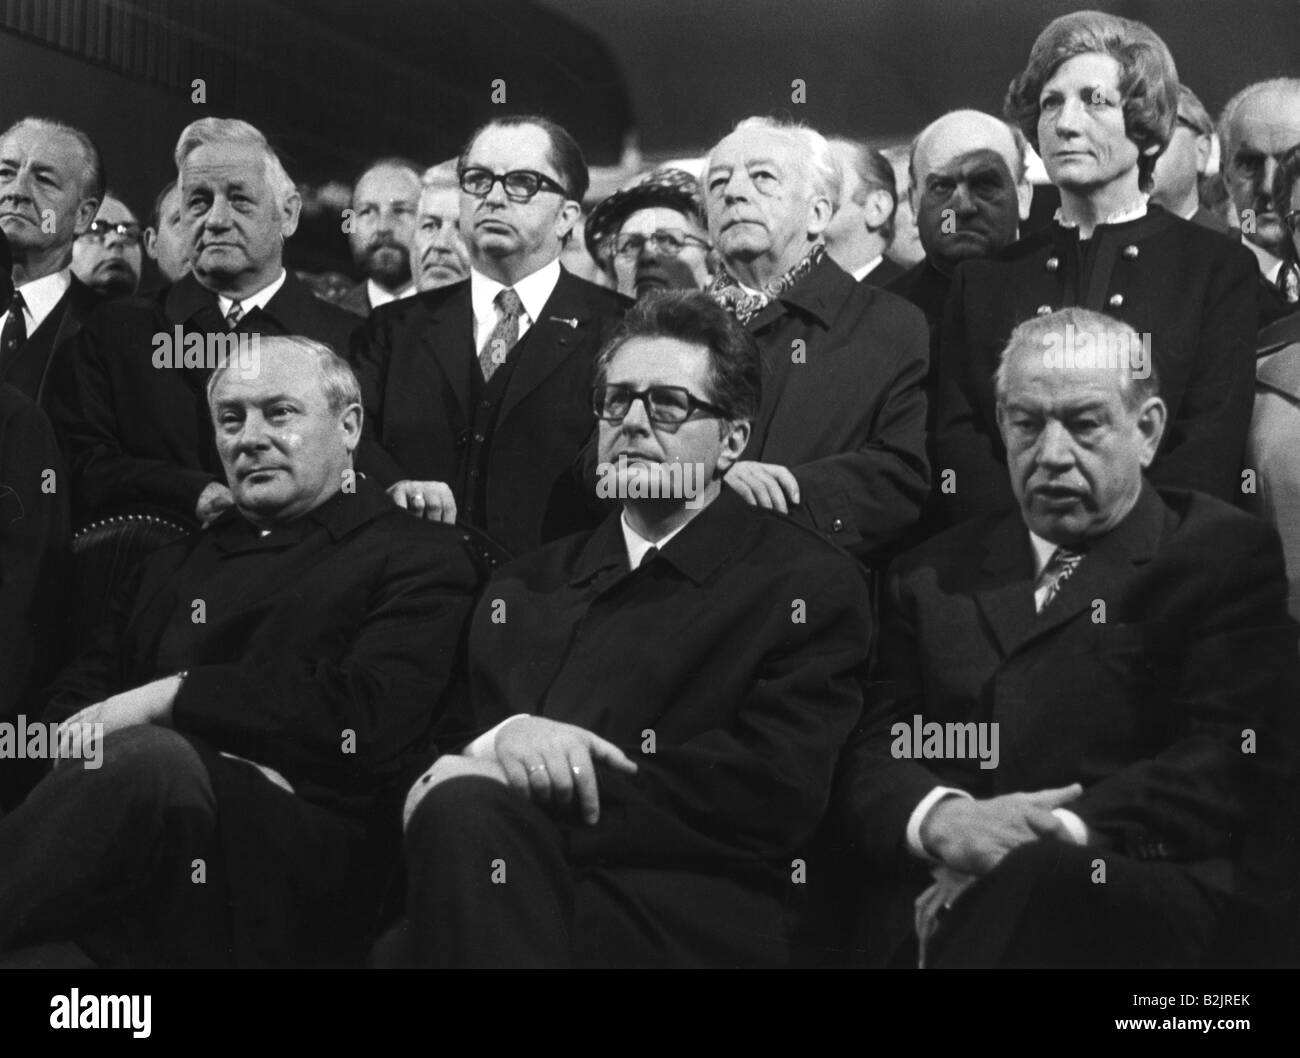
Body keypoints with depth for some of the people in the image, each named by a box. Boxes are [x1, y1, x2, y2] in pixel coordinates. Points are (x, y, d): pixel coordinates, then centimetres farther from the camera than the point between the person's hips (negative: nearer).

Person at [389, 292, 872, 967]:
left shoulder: (810, 584, 7)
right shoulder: (527, 584, 23)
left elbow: (776, 791, -7)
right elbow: (432, 732, 13)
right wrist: (502, 737, -13)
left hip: (692, 923, -3)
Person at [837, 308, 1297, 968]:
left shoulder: (1224, 555, 10)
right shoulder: (934, 574, 20)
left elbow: (1234, 757, -3)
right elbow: (871, 748, 10)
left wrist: (1058, 836, -16)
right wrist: (941, 818, -13)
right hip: (935, 903, 3)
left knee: (1042, 878, -36)